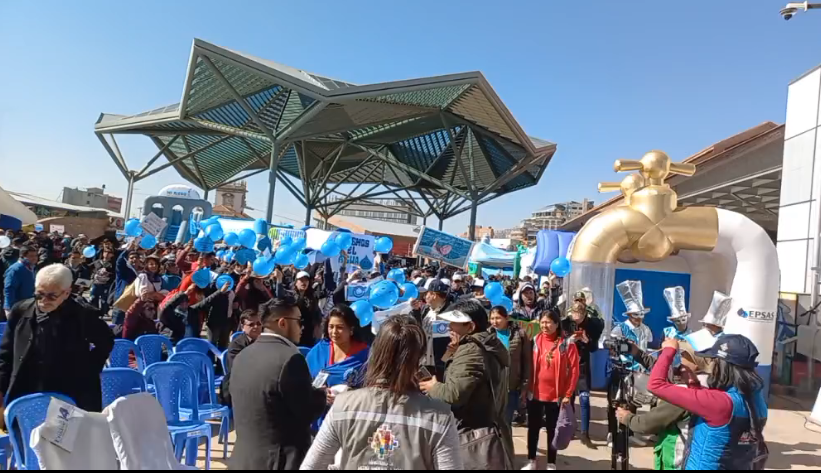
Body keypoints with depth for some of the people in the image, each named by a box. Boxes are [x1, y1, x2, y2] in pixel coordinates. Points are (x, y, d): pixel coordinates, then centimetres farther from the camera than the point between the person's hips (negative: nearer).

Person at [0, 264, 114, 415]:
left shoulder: (83, 315, -11)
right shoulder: (21, 311, -1)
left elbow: (106, 341, 5)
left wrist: (90, 368, -2)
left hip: (71, 400, -3)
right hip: (25, 397, 3)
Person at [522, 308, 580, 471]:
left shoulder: (567, 344, -10)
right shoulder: (535, 341, -1)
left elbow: (574, 370, -9)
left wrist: (568, 394, -10)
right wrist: (527, 387, 1)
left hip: (556, 395, -3)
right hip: (535, 393, 3)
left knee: (552, 430, 11)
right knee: (533, 428, 14)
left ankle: (551, 464, 25)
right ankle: (531, 461, 29)